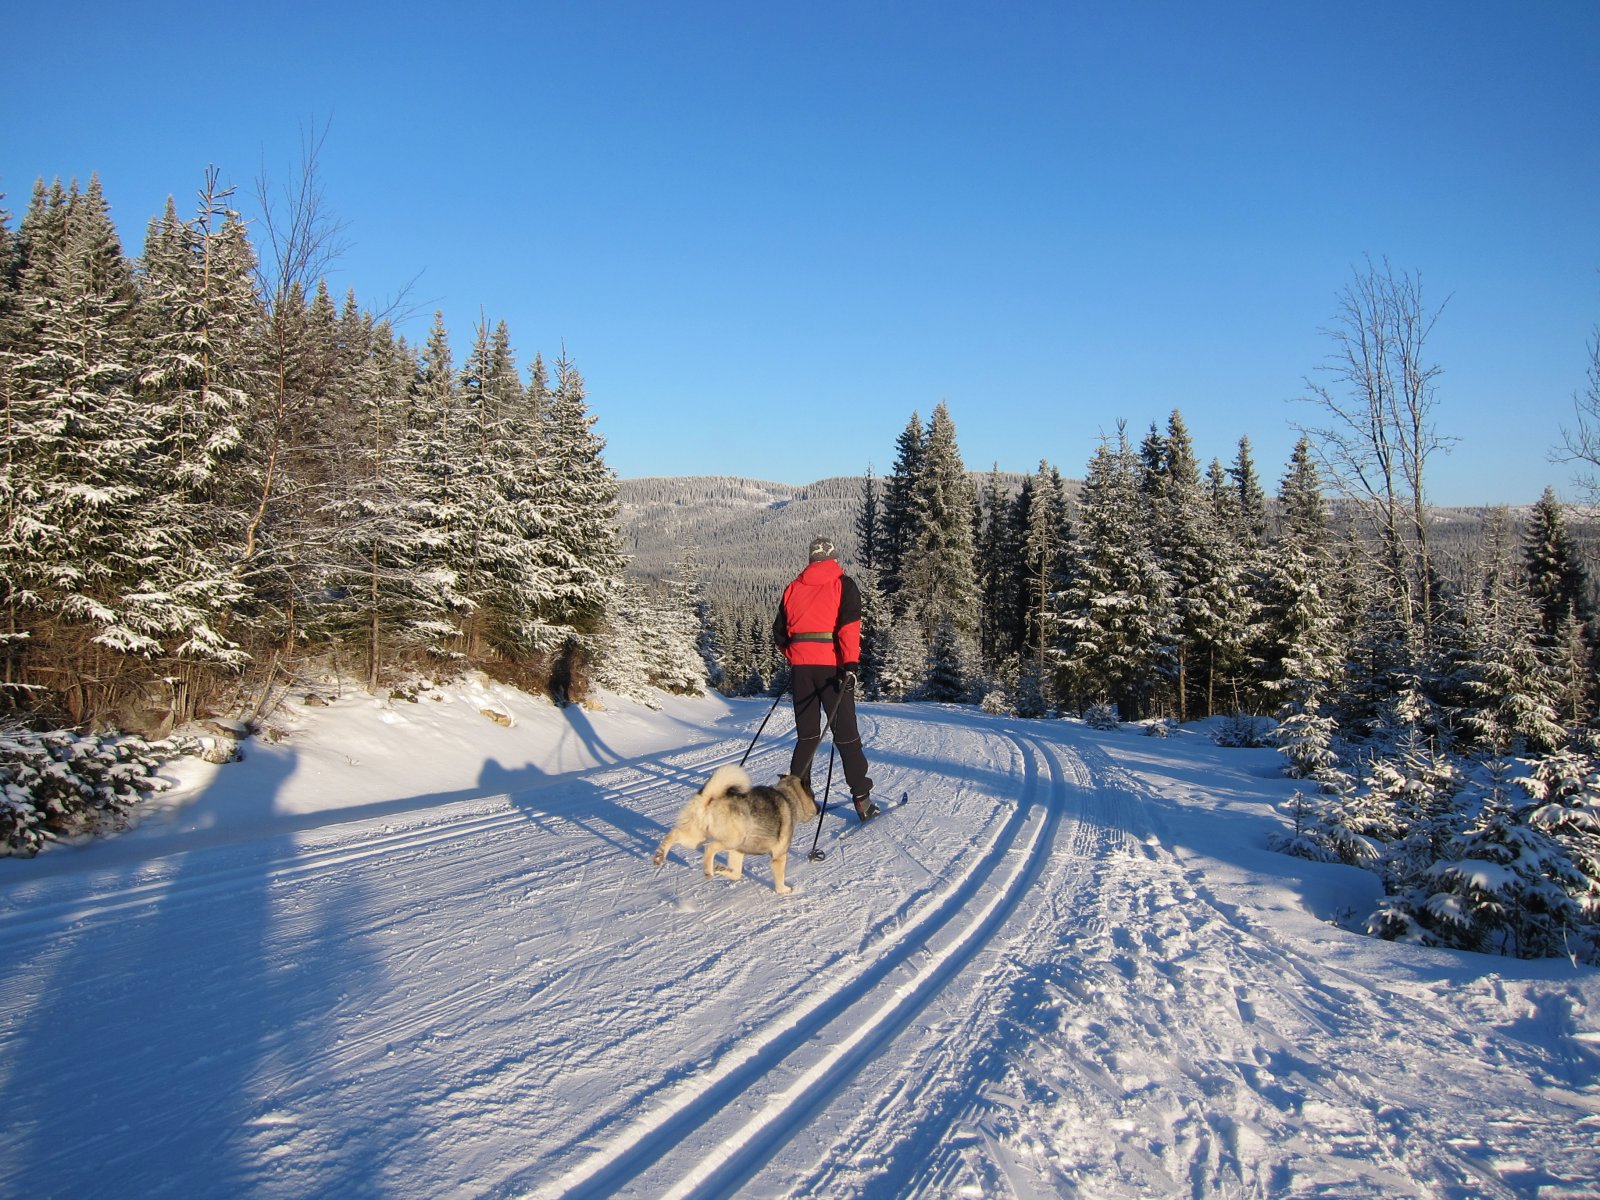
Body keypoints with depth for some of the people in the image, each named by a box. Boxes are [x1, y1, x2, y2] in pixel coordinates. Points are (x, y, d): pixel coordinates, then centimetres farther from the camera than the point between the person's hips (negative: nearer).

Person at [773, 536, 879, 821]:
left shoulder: (794, 587, 15)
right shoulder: (843, 584, 3)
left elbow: (779, 631, 16)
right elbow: (849, 624, -12)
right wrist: (851, 663, -19)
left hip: (801, 665, 4)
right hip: (831, 664, -4)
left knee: (807, 734, 13)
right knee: (845, 734, -1)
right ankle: (862, 800, -3)